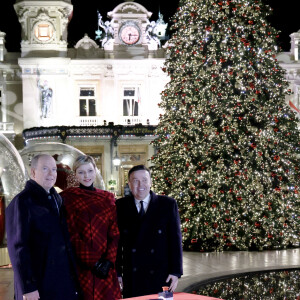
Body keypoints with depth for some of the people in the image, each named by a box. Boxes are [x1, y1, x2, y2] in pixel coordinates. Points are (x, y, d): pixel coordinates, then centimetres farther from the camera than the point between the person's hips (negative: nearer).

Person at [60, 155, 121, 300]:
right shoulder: (67, 197, 0)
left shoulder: (107, 198, 11)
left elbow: (115, 232, 7)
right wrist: (93, 263, -11)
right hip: (80, 267, -3)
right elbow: (70, 233, -5)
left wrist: (109, 260, -7)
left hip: (105, 267, 3)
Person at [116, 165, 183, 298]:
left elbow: (175, 239, 1)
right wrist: (117, 272, 2)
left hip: (161, 277, -1)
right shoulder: (120, 206, 5)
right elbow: (117, 241, 6)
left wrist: (175, 272, -5)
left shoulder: (168, 204, 2)